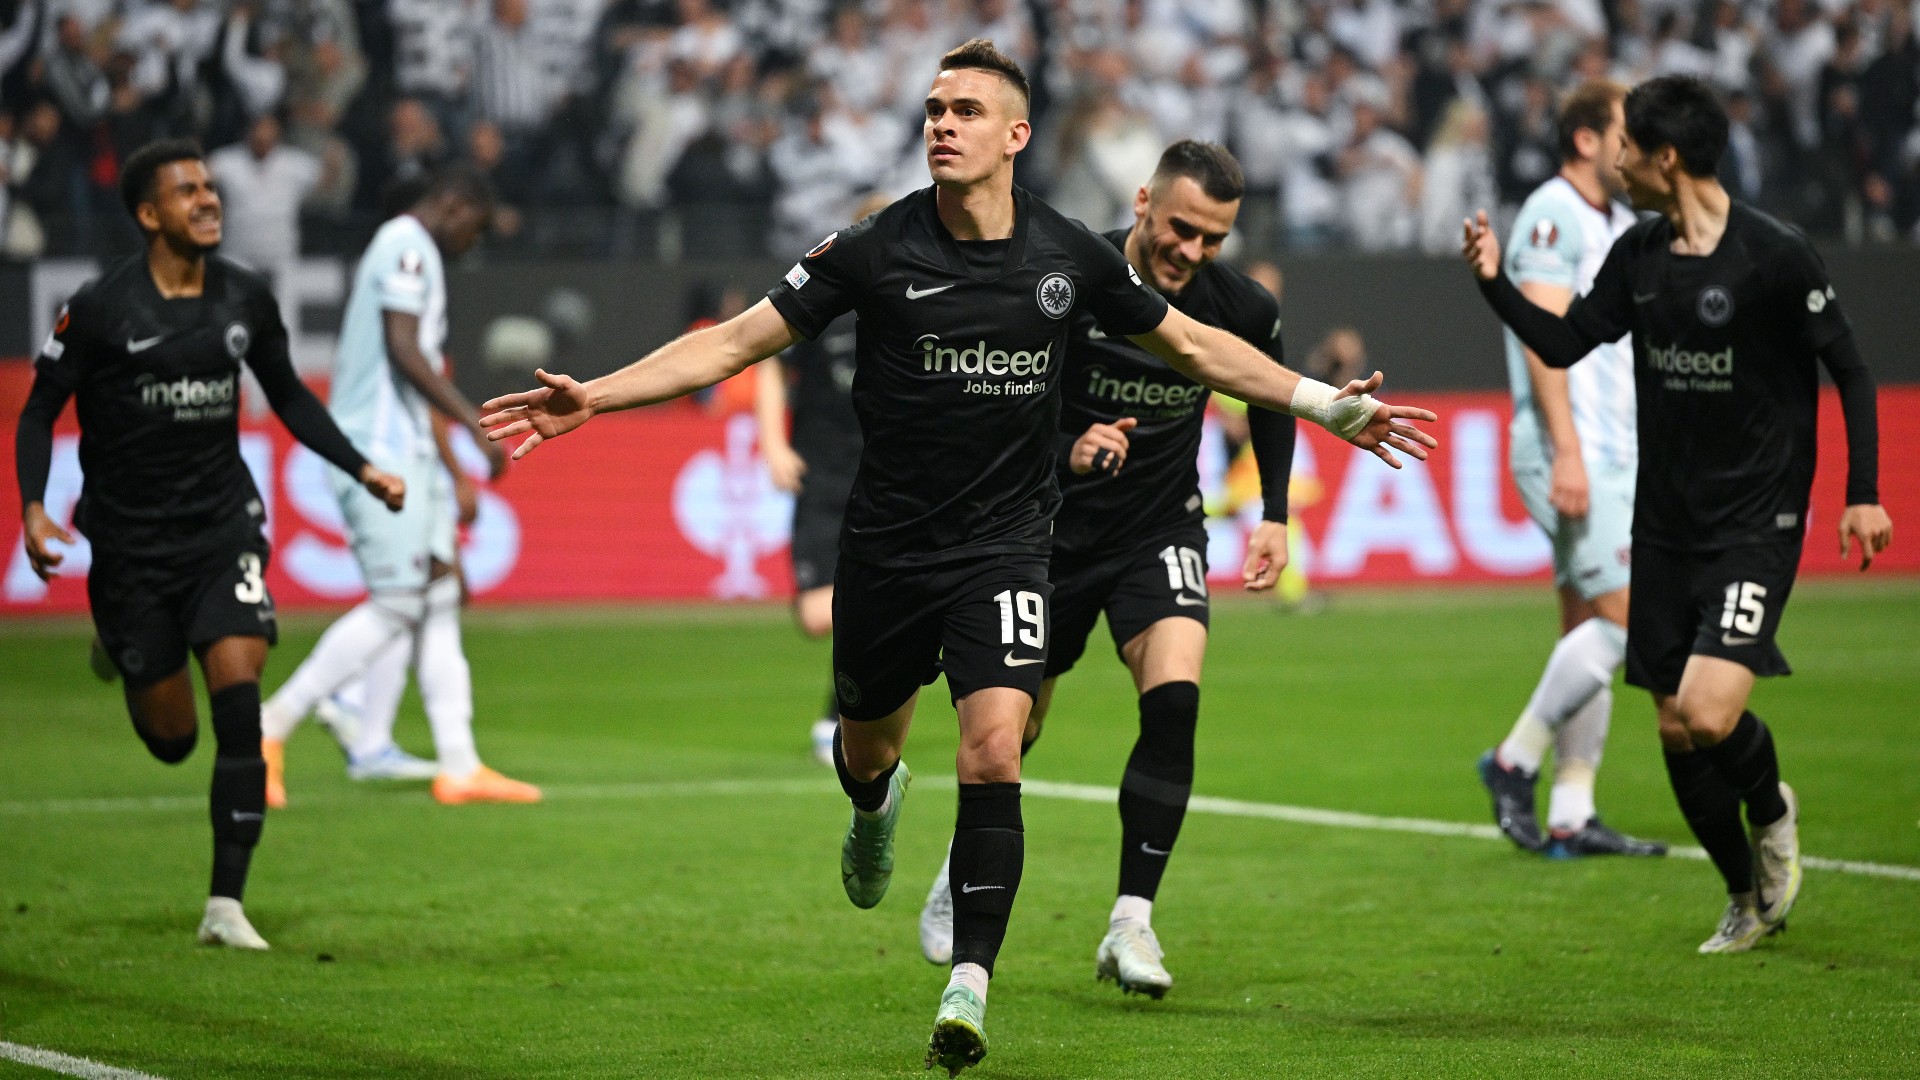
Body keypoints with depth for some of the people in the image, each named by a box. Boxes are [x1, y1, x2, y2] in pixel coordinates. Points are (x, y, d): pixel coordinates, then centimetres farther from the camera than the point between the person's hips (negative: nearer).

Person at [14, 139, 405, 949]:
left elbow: (288, 396, 17)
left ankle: (226, 905, -10)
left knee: (238, 708, -16)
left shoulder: (245, 299, 2)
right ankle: (117, 645, 42)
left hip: (221, 525, 2)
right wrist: (32, 508, -16)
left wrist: (360, 469, 9)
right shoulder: (100, 308, -10)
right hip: (130, 540, -2)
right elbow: (40, 409, -3)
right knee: (171, 738, 4)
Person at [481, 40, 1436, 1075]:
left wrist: (1329, 404, 12)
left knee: (991, 754, -17)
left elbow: (1192, 344, 12)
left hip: (1004, 548, 0)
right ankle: (876, 806, 57)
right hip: (886, 549, 1)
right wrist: (591, 396, -16)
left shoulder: (1069, 254, -4)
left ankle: (968, 989, -14)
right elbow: (737, 340, -7)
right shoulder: (875, 250, -10)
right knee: (867, 749, 18)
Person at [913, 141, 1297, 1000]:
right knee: (1016, 726, 8)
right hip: (1054, 529, -1)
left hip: (1162, 527, 1)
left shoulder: (1242, 309, -11)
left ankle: (1131, 922, -16)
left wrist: (1275, 515, 6)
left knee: (1174, 698, -23)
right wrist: (1068, 451, -32)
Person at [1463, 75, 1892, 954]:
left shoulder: (1775, 256, -14)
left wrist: (1863, 494, -11)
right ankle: (1750, 898, 26)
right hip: (1665, 526, 6)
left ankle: (1772, 810, 11)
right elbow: (1564, 342, 14)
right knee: (1675, 731, 7)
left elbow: (1848, 369, -7)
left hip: (1755, 526, -6)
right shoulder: (1639, 255, 5)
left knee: (1709, 712, -22)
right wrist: (1495, 284, 0)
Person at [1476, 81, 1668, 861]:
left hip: (1613, 454, 9)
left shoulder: (1619, 224, 18)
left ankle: (1572, 816, 7)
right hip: (1573, 452, -9)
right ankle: (1516, 761, -3)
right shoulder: (1552, 216, -10)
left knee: (1589, 629, 6)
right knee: (1624, 615, -14)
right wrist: (1567, 451, -24)